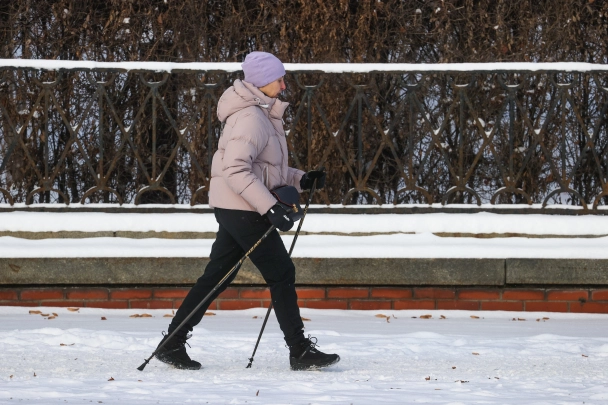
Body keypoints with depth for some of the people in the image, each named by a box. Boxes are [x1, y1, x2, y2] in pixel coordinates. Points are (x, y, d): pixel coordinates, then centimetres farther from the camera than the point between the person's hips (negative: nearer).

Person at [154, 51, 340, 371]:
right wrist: (270, 206, -29)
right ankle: (300, 352, 0)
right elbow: (236, 170, -25)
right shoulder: (250, 118, -17)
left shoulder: (263, 115, 16)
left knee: (216, 277, 10)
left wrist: (302, 180, 9)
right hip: (241, 209, -10)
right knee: (281, 273, -5)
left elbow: (265, 169, 23)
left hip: (237, 210, 10)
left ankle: (172, 344, 11)